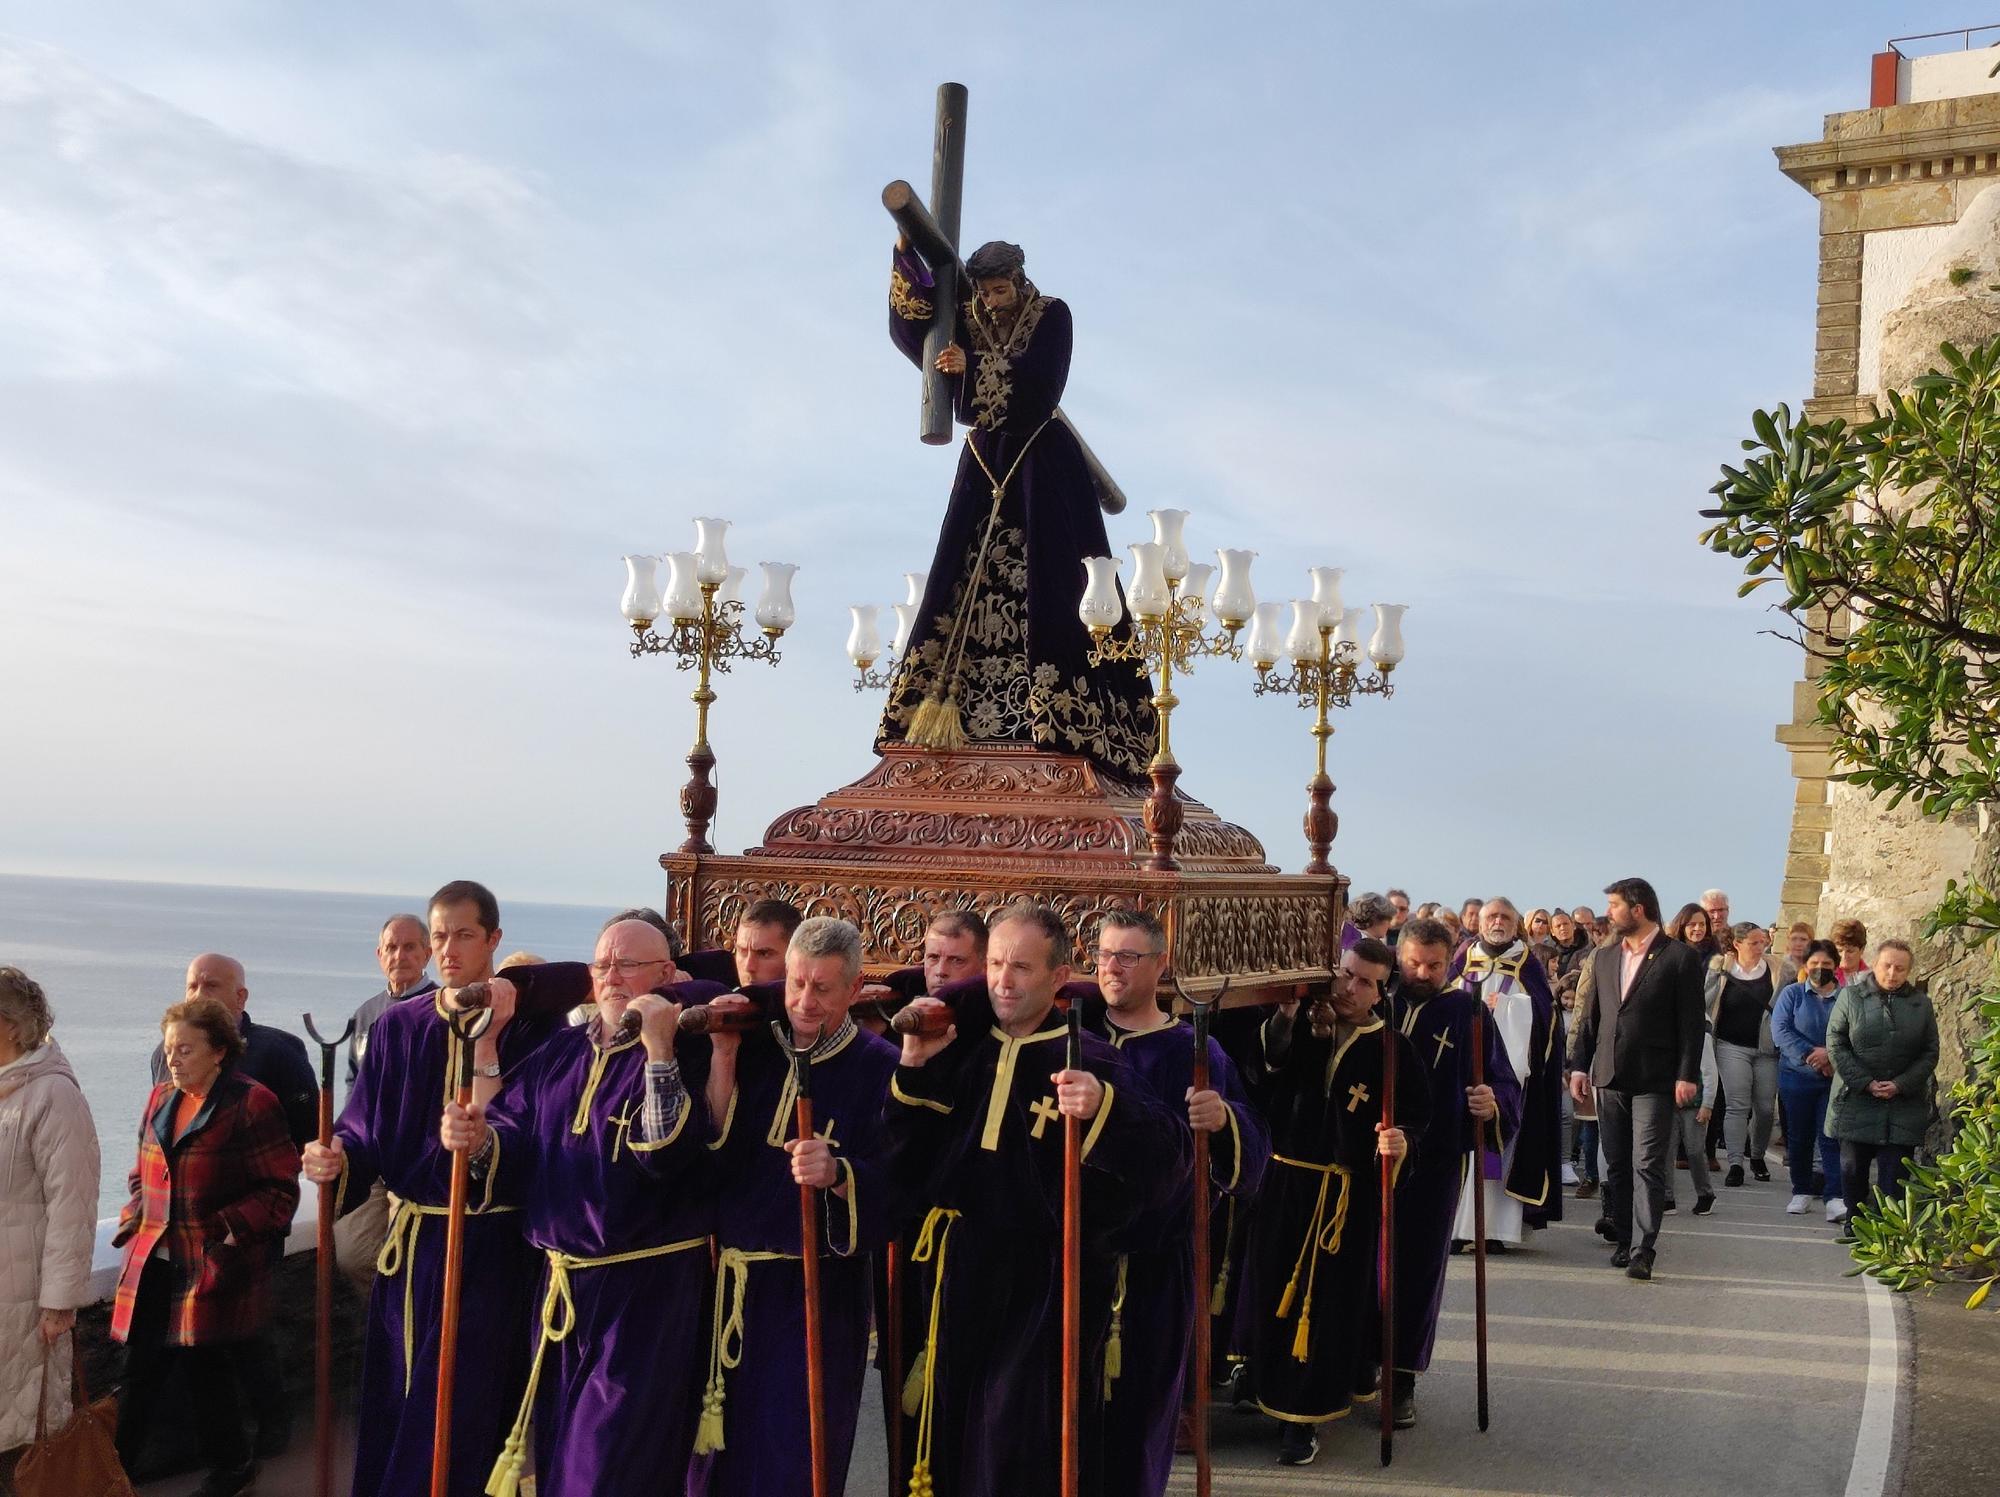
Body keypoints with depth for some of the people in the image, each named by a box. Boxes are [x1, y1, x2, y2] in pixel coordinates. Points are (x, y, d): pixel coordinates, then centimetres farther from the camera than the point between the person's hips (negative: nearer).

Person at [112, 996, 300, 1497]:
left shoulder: (250, 1104, -9)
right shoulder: (161, 1099, 12)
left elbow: (279, 1190, -9)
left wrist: (227, 1228, -17)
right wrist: (134, 1221, 7)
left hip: (215, 1268, -5)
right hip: (153, 1263, 6)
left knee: (203, 1369, 3)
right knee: (139, 1371, 4)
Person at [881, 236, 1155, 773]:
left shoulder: (1051, 316, -2)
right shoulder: (964, 321, 9)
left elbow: (1041, 381, -16)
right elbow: (912, 321, -8)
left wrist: (973, 366, -23)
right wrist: (906, 255, -20)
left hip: (1041, 461, -4)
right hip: (985, 460, 4)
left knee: (1046, 577, -10)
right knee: (965, 576, -2)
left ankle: (1059, 705, -13)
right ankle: (946, 696, -2)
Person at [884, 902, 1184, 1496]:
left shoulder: (1089, 1061, -7)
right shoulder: (961, 1053, 7)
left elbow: (1167, 1163, -19)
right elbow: (903, 1163, 5)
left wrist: (1105, 1109, -36)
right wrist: (914, 1068, -5)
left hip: (1046, 1288, -5)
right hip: (959, 1282, 5)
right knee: (950, 1447, 15)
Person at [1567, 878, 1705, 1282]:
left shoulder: (1680, 957, -3)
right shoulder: (1604, 958, 14)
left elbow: (1691, 1022, -6)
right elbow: (1592, 1017, 17)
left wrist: (1687, 1075, -11)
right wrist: (1580, 1064, 9)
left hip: (1654, 1081, -6)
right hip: (1609, 1077, 6)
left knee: (1648, 1165, -9)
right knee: (1616, 1165, 9)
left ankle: (1647, 1247, -9)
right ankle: (1622, 1240, 16)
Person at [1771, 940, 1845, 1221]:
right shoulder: (1792, 994, 4)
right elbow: (1780, 1029, -7)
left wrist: (1830, 1055, -20)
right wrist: (1810, 1055, -17)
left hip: (1834, 1079, -1)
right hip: (1797, 1077, 1)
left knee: (1831, 1138, -7)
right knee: (1799, 1137, 9)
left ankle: (1835, 1198, -10)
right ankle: (1802, 1191, 22)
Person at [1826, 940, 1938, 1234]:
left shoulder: (1921, 1003, 6)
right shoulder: (1851, 996, 0)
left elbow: (1930, 1052, 5)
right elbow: (1835, 1044, -2)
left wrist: (1901, 1084, -9)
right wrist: (1864, 1083, -11)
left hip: (1904, 1105, 0)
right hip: (1856, 1100, 0)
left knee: (1895, 1171, -3)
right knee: (1853, 1165, 7)